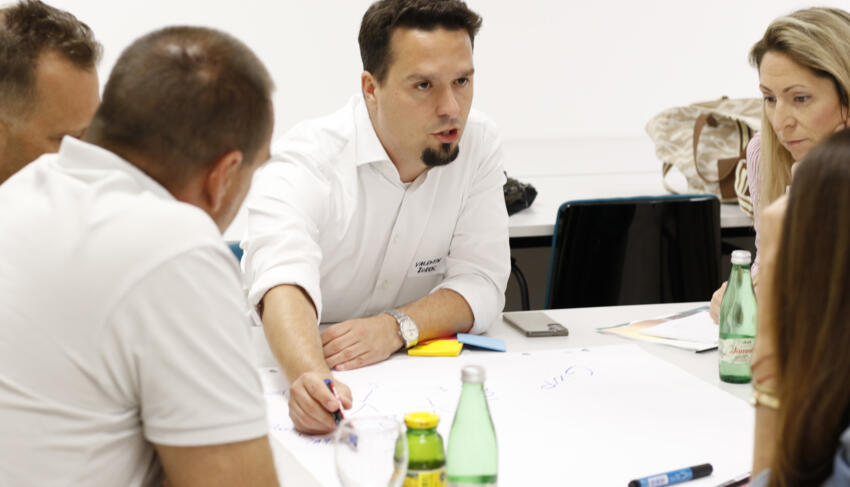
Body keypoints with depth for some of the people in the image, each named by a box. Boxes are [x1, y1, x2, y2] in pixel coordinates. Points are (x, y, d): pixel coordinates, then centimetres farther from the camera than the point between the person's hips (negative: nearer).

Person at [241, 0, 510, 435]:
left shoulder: (477, 142, -3)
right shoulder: (304, 162, -18)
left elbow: (482, 283, -5)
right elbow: (284, 284, -35)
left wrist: (397, 326, -24)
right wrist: (310, 378, -55)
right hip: (290, 368, -2)